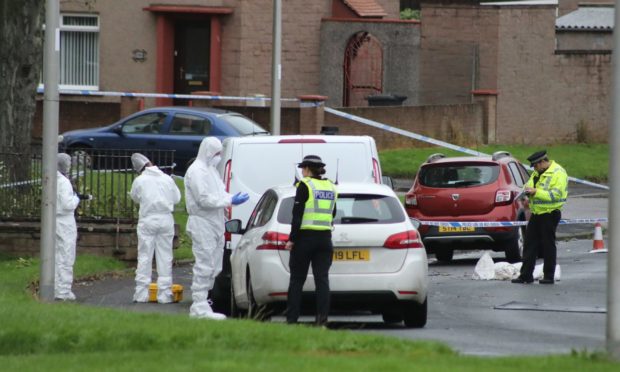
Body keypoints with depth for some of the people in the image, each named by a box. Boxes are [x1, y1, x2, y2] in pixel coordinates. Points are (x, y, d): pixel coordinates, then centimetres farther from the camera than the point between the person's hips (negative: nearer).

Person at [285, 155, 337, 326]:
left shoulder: (305, 185, -8)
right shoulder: (330, 187, 10)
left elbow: (297, 215, -12)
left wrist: (292, 239, -10)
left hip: (304, 237, -5)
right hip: (325, 238, 5)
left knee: (297, 279, 3)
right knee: (322, 279, 2)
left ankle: (291, 318, 2)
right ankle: (322, 319, -7)